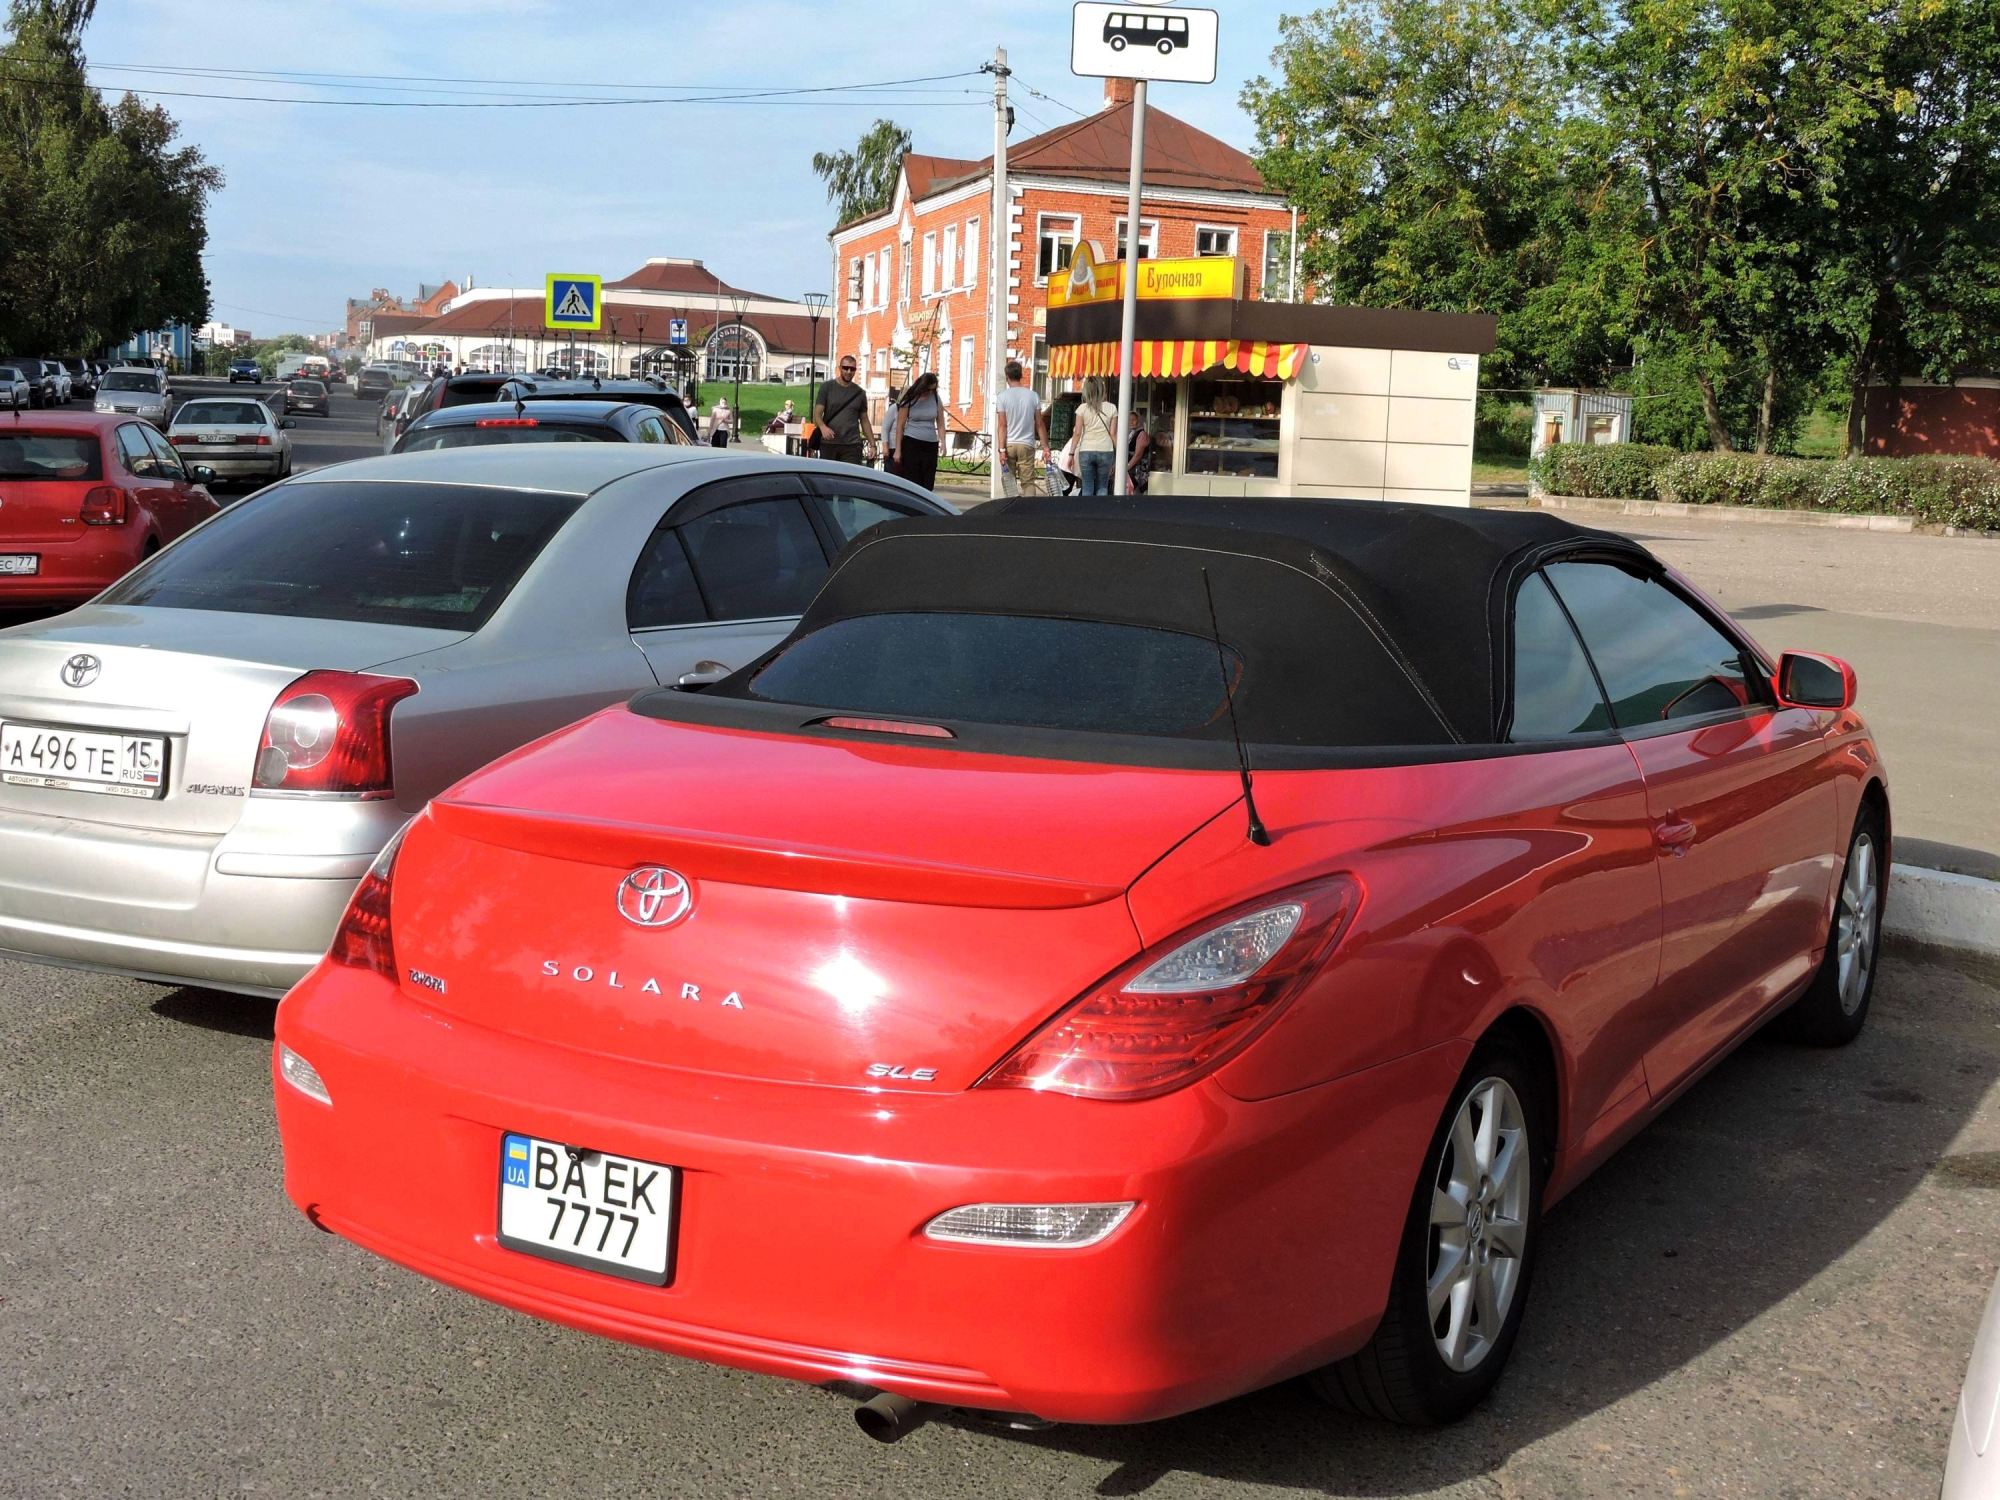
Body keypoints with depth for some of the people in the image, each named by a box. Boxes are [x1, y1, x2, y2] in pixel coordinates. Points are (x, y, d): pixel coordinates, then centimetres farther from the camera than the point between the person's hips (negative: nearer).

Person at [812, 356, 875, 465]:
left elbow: (864, 421, 17)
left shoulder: (859, 393, 13)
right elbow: (817, 414, -2)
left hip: (852, 445, 1)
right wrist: (823, 427, -24)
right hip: (828, 444, -1)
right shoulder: (827, 387, 6)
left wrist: (872, 445, 9)